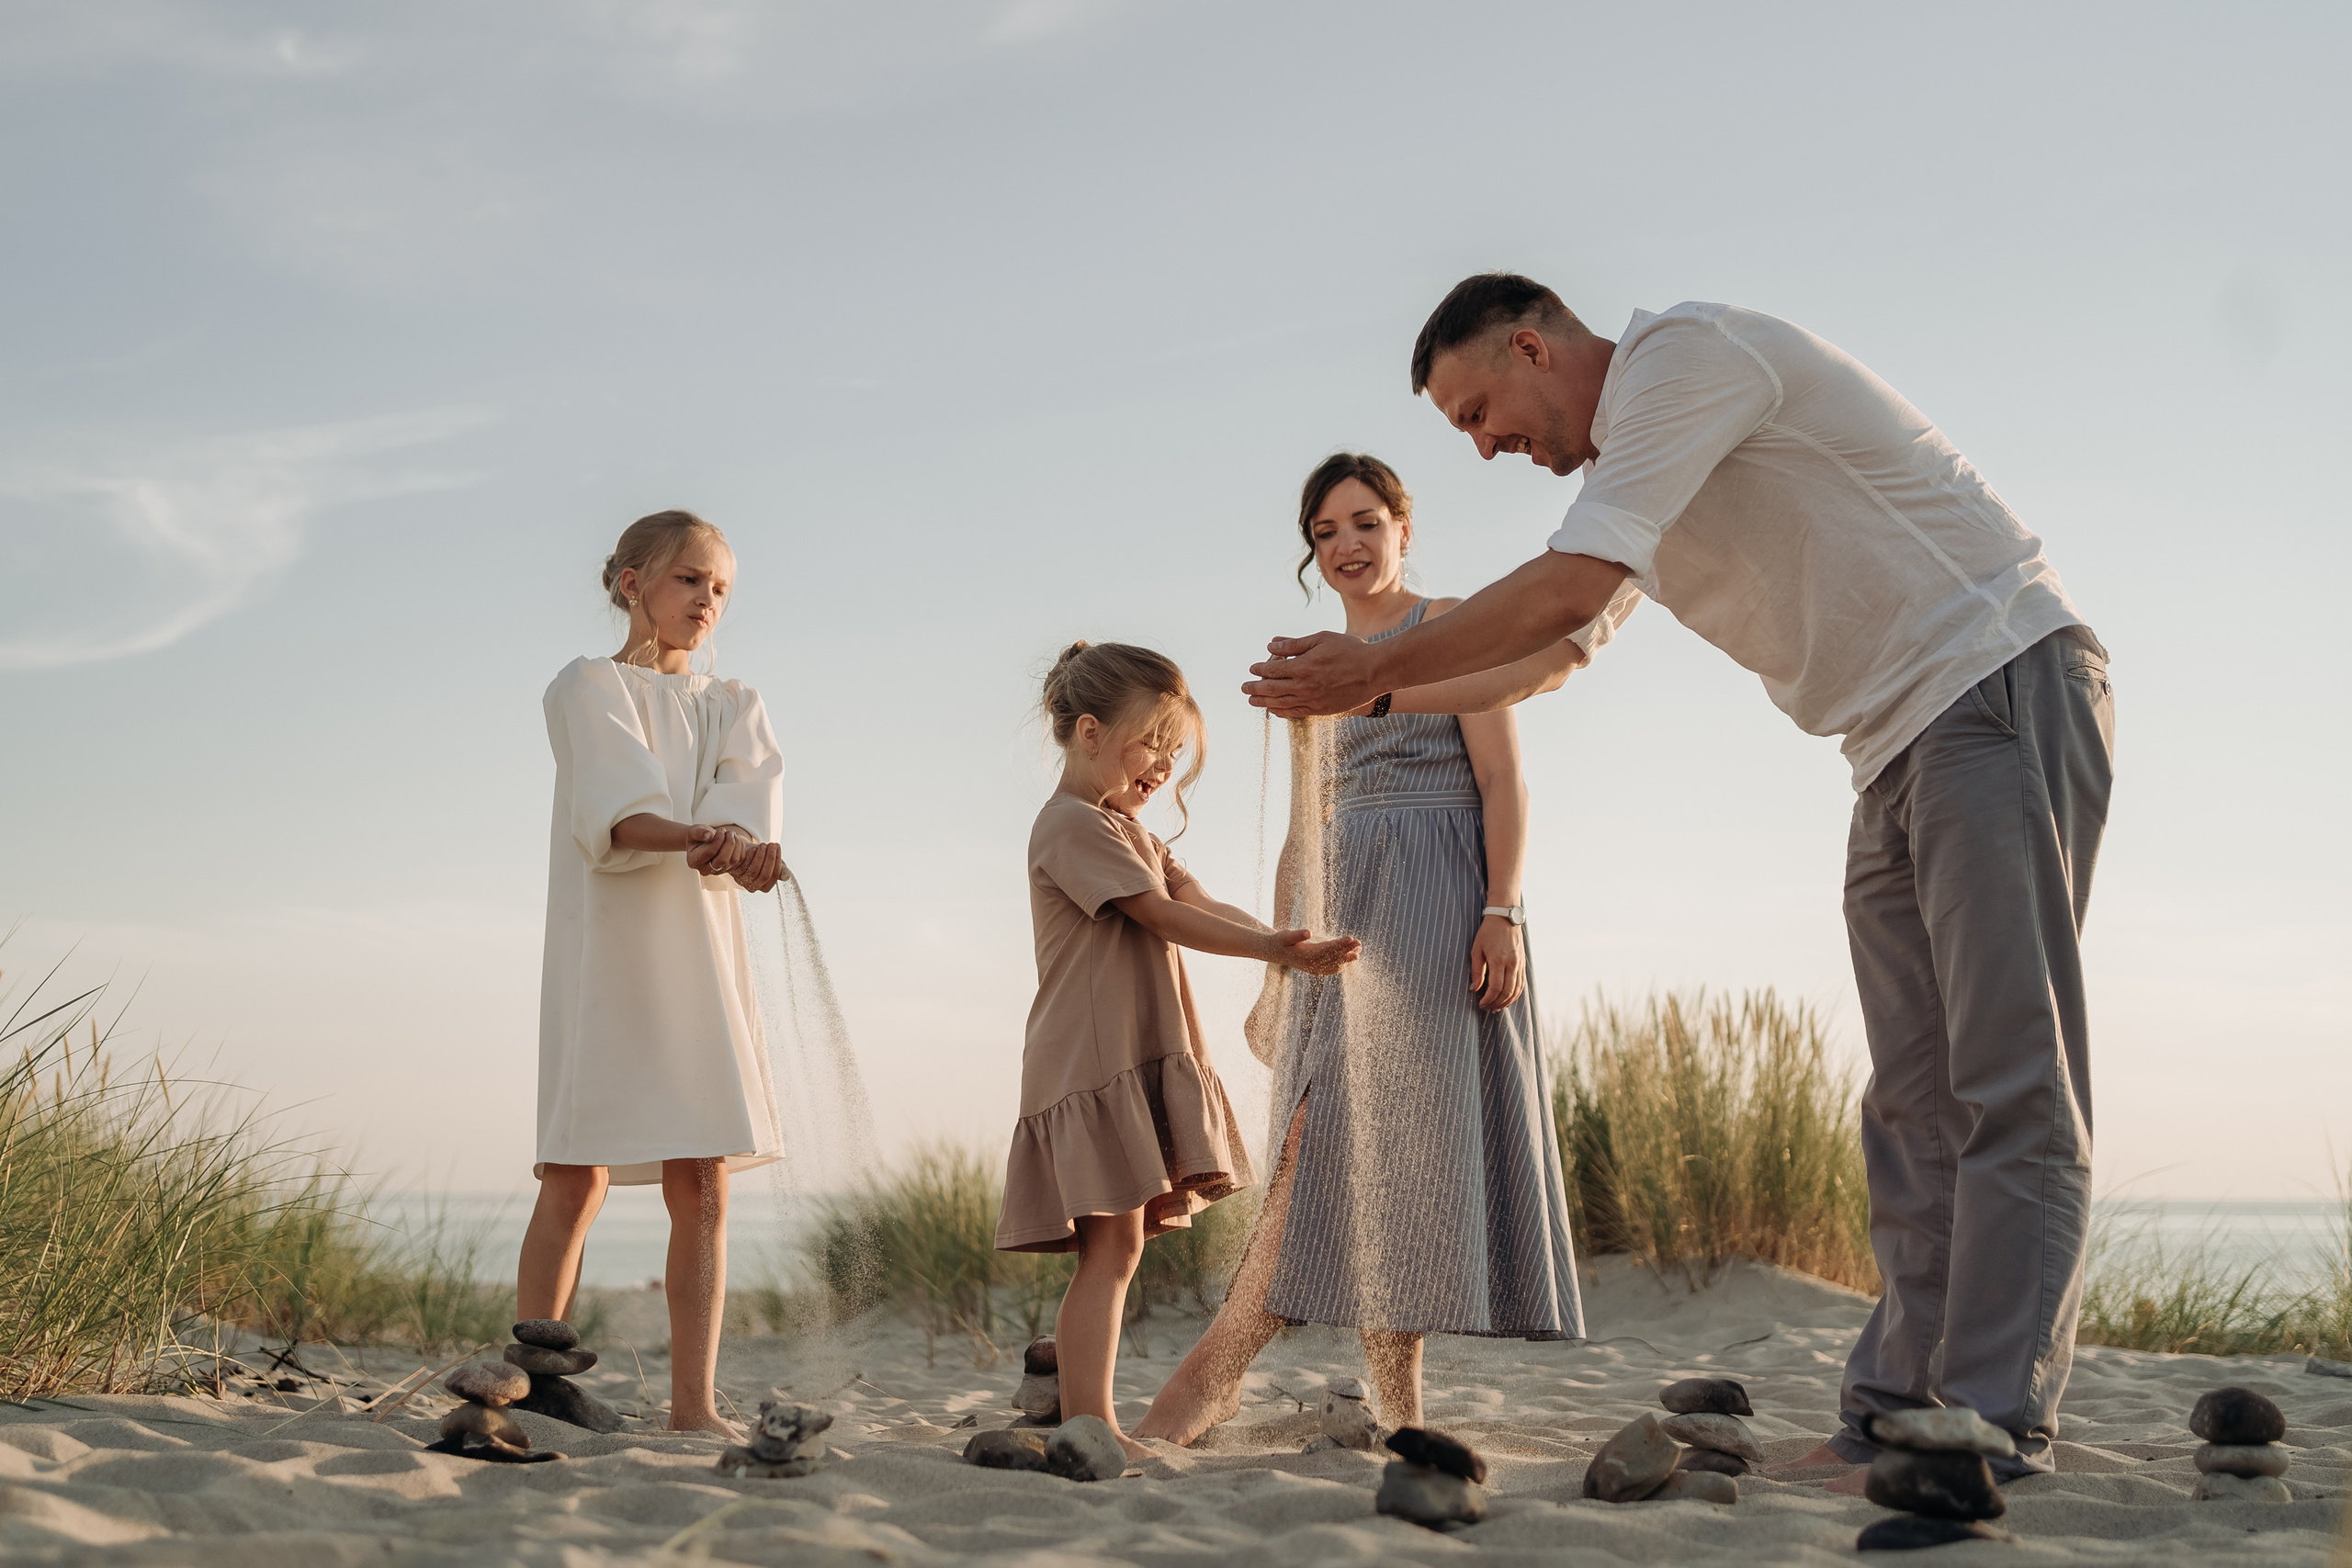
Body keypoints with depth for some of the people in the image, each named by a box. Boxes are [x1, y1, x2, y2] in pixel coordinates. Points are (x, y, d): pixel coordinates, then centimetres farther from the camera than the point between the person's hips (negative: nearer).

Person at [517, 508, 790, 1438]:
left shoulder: (733, 708, 18)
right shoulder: (589, 688, 4)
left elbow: (749, 799, -4)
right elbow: (614, 809, -15)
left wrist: (738, 846, -28)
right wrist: (693, 838, -36)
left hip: (698, 951, 4)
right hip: (604, 946, -4)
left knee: (702, 1187, 0)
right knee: (577, 1180, -6)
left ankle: (693, 1403, 3)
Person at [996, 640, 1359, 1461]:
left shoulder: (1127, 829, 25)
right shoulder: (1072, 824, -8)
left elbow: (1200, 902, 10)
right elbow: (1164, 915, -16)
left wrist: (1286, 944, -6)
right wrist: (1271, 947, -19)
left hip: (1139, 1062, 10)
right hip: (1094, 1061, -10)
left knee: (1114, 1247, 8)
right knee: (1114, 1244, -13)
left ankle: (1082, 1418, 10)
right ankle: (1090, 1421, -13)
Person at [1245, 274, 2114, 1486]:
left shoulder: (1688, 351, -11)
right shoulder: (1630, 464, 19)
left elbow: (1563, 591, -20)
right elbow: (1542, 658, 29)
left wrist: (1376, 668, -10)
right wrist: (1367, 692, 22)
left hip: (2002, 681, -10)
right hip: (1899, 749, 10)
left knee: (2009, 1080, -12)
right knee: (1915, 1101, 6)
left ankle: (1988, 1438, -14)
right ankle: (1897, 1409, 7)